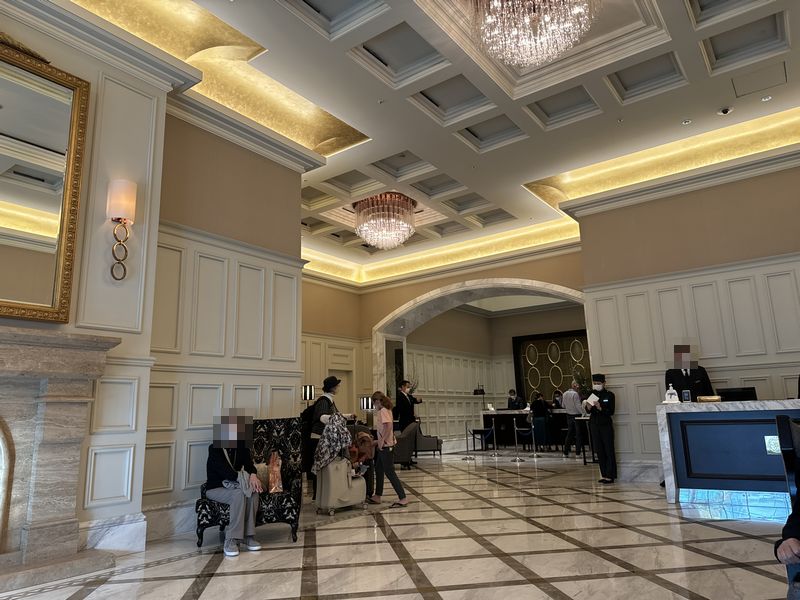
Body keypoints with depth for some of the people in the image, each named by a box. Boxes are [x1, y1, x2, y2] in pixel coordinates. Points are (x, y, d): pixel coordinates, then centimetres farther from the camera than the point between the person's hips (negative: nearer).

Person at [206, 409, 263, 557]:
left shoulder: (242, 446, 4)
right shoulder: (215, 448, -15)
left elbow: (248, 463, -9)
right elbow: (225, 471, -26)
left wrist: (253, 475, -32)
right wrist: (246, 479, -34)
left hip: (233, 485, 5)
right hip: (216, 488, -5)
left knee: (253, 491, -27)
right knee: (239, 494, -35)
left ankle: (248, 535, -20)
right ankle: (231, 540, -30)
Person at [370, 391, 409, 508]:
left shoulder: (383, 411, -15)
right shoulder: (385, 411, 14)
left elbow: (389, 426, -28)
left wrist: (382, 441, -24)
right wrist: (378, 441, 19)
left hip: (386, 446, -10)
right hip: (383, 446, 10)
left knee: (389, 472, -7)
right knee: (378, 470, 17)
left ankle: (403, 498, -5)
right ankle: (377, 496, 27)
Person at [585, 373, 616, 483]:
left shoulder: (609, 395, -6)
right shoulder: (591, 394, 4)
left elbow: (611, 412, -11)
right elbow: (589, 411, 4)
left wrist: (600, 408, -25)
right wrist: (588, 407, -17)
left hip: (606, 425, -4)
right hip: (594, 424, 4)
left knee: (609, 450, -3)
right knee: (599, 450, 7)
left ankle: (610, 475, 1)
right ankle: (604, 474, 15)